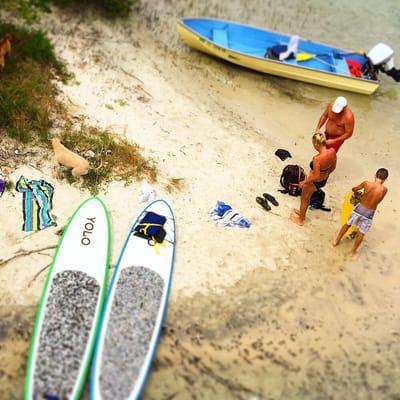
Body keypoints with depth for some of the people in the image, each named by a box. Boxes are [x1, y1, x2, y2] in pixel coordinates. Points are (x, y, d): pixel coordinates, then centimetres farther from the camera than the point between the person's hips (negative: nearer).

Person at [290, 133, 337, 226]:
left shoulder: (317, 159, -39)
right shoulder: (332, 151, -19)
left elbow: (316, 176, -32)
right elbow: (333, 167, -2)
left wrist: (304, 182, -15)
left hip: (314, 182, -7)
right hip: (324, 180, 7)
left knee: (304, 199, 23)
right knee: (307, 197, 32)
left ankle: (300, 219, 46)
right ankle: (302, 213, 56)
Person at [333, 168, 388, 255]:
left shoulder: (366, 184, -14)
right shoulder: (384, 189, -17)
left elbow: (354, 189, 5)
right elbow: (378, 201, 1)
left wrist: (356, 191, 29)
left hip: (359, 208, 1)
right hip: (369, 213, -1)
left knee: (347, 224, 25)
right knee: (361, 233, 18)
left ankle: (336, 241, 39)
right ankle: (353, 251, 33)